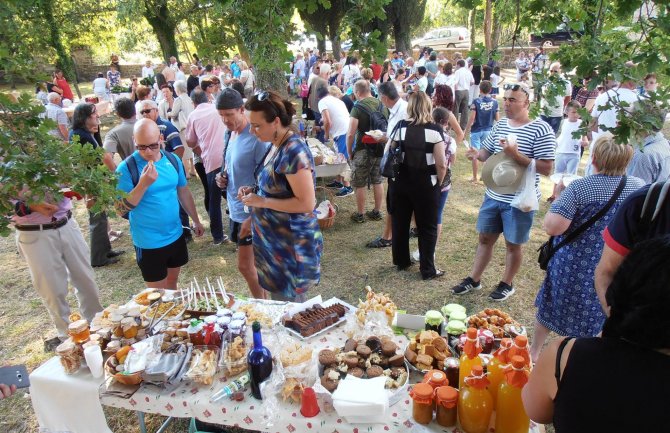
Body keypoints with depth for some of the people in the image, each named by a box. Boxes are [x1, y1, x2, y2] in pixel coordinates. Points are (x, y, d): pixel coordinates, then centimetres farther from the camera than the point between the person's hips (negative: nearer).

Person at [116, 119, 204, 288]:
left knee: (172, 283, 22)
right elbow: (122, 208, -17)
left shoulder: (173, 160, -1)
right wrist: (143, 184, -30)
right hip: (149, 243, -4)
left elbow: (183, 192, 11)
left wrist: (196, 221, 16)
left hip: (176, 235, 5)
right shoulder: (126, 168, -16)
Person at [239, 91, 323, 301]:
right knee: (279, 299, 23)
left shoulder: (293, 151, -24)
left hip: (292, 246, -9)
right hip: (275, 240, 9)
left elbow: (306, 203, -26)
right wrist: (254, 191, 1)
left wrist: (261, 201, -21)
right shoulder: (277, 145, 4)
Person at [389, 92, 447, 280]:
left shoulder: (400, 127, -3)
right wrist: (438, 183, 2)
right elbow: (441, 164, -13)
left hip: (400, 183, 3)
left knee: (399, 223, 18)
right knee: (427, 227, 9)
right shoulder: (435, 130, -10)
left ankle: (401, 262, 31)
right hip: (426, 185, -3)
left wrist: (395, 177, 12)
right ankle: (428, 270, 15)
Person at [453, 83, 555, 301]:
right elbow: (487, 152, 15)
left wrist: (516, 155, -29)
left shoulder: (540, 130, -15)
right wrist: (477, 154, -8)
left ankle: (506, 284, 32)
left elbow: (546, 168, -20)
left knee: (512, 244, 11)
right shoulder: (500, 125, 4)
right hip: (493, 195, 6)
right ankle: (473, 279, 31)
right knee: (485, 238, 16)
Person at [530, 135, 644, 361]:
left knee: (550, 308, 18)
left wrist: (558, 198, -10)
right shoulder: (641, 187, -7)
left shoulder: (579, 188, -20)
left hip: (573, 266, -2)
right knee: (594, 314, 20)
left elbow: (552, 227, -25)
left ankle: (534, 351, 38)